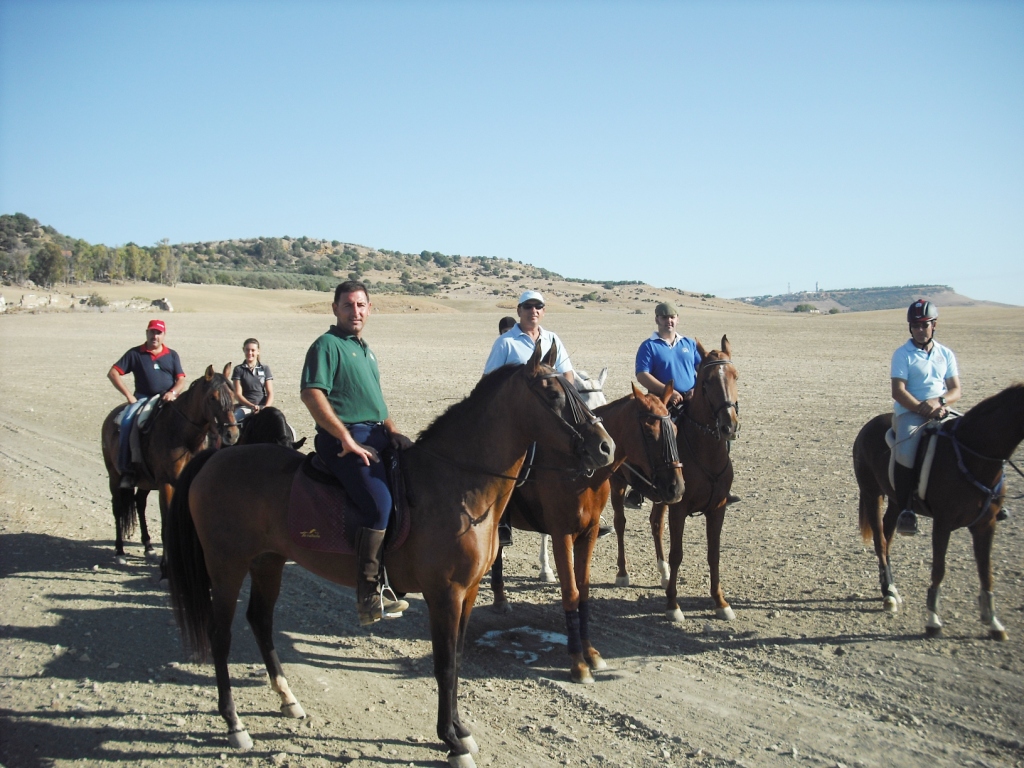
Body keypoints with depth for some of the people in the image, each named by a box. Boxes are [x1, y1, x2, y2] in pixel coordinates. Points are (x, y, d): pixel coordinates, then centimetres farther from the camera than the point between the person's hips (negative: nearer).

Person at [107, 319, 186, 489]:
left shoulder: (172, 355, 13)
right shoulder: (135, 353, 8)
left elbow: (181, 379, 8)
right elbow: (113, 373, 4)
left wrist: (173, 393, -15)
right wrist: (129, 395, -5)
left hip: (167, 400, 1)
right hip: (143, 398, -1)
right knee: (127, 422, -28)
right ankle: (126, 469, -24)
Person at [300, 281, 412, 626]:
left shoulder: (366, 350, 22)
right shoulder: (327, 345, -5)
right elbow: (311, 395, -17)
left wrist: (392, 430, 9)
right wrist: (347, 440, -20)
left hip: (377, 435, 9)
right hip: (345, 439, -9)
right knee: (379, 503, -24)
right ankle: (368, 599, -19)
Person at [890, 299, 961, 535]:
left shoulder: (946, 354, 14)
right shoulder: (903, 355, 1)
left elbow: (956, 390, 9)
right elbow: (898, 392, -8)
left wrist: (939, 402, -13)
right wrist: (924, 410, -19)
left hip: (941, 411, 5)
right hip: (909, 412, -4)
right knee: (905, 452, -33)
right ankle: (906, 509, -21)